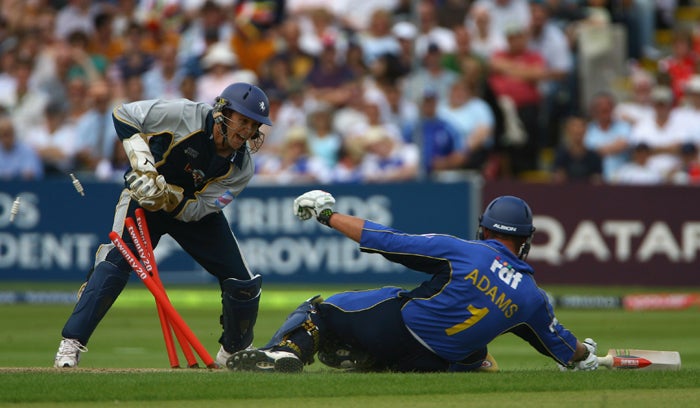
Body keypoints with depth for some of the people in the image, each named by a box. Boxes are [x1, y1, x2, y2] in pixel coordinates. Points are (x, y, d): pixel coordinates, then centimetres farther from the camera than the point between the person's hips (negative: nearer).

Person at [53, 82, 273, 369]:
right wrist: (143, 164, -28)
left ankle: (235, 353, 23)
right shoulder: (187, 116, -27)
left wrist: (167, 197, -40)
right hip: (146, 194, -4)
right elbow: (123, 115, -18)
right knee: (118, 259, -27)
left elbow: (195, 210, -22)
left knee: (243, 284, -3)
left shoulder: (241, 168, -18)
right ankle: (72, 343, -27)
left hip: (196, 212, 4)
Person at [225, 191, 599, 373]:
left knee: (317, 310, 9)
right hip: (438, 364, 3)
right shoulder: (533, 297, 4)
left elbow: (384, 240, -4)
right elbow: (566, 350, 19)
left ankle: (285, 350, -20)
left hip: (395, 322, -3)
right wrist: (586, 354, 44)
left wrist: (327, 215, 7)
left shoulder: (463, 252, -5)